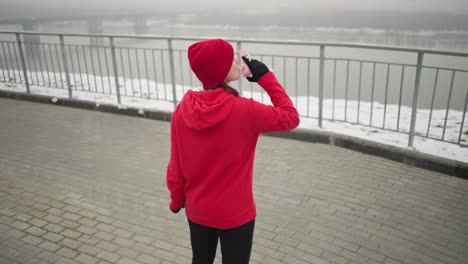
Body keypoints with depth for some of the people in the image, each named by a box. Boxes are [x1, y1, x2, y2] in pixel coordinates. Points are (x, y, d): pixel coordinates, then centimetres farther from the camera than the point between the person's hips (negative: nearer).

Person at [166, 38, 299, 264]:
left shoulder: (182, 110, -12)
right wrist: (266, 78, -7)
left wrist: (177, 199, 14)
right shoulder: (244, 110, -25)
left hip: (196, 210, 4)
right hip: (235, 214, -4)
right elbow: (290, 118, -9)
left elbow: (175, 166, -2)